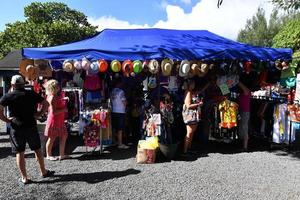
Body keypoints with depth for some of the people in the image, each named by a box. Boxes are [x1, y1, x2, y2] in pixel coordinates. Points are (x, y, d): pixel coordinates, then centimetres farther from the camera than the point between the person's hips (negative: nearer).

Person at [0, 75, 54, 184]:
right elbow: (45, 104, 1)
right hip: (31, 126, 2)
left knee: (20, 153, 7)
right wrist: (39, 114, 3)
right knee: (37, 150, 14)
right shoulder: (31, 94, 2)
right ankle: (43, 172, 25)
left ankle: (24, 177, 12)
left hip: (16, 128, -1)